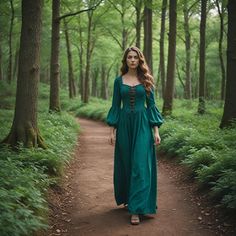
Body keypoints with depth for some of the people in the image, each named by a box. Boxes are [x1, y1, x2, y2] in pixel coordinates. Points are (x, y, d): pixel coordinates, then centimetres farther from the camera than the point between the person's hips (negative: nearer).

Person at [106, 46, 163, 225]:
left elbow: (151, 105, 4)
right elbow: (115, 106, 8)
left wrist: (156, 130, -3)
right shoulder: (119, 80, 7)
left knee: (140, 165, -8)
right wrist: (112, 131, 2)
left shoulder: (146, 80, 4)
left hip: (142, 125, -2)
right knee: (125, 164, 10)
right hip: (124, 125, 2)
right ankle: (127, 198, 32)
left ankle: (136, 209, -7)